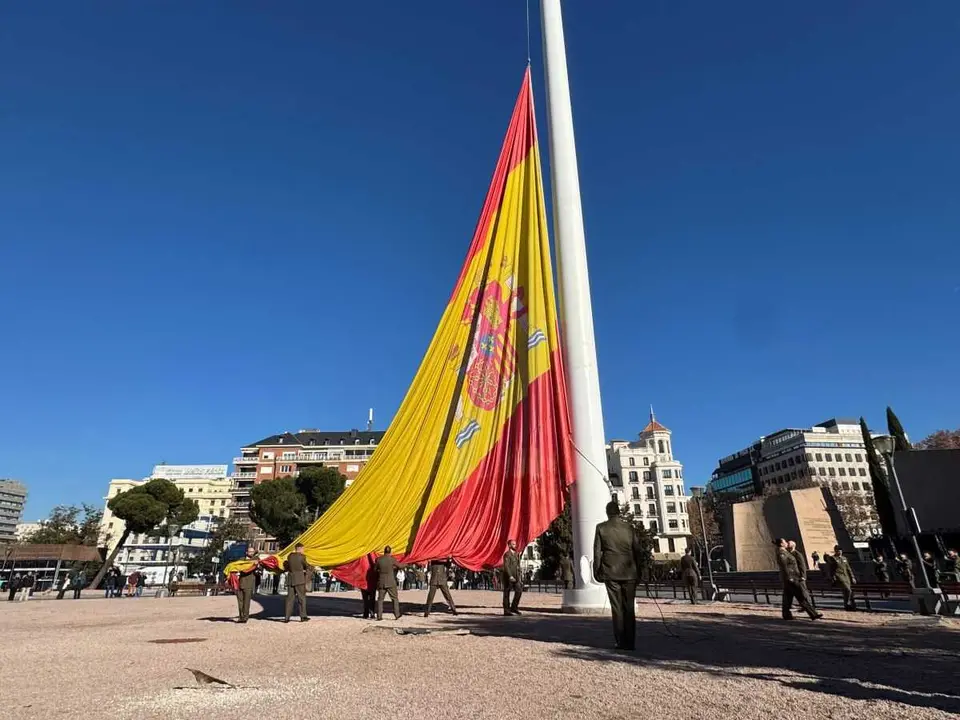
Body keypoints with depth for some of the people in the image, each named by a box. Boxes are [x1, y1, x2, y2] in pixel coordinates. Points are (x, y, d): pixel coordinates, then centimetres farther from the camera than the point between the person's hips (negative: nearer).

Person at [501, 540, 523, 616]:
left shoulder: (516, 555, 15)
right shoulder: (507, 554, -10)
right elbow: (506, 566, -18)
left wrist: (519, 577, 14)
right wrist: (510, 576, -25)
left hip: (515, 577, 8)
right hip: (508, 577, -8)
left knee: (519, 590, -2)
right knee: (507, 593, 0)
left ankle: (514, 607, 8)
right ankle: (506, 610, 5)